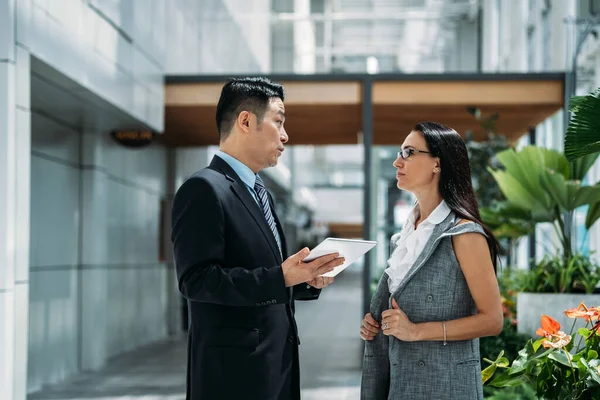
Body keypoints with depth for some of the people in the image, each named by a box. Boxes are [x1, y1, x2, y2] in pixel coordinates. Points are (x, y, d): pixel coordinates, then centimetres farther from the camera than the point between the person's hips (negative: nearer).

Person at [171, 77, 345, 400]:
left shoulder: (258, 192, 18)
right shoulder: (204, 189, -11)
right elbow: (196, 280, -20)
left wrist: (307, 279, 3)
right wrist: (281, 277, -25)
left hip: (276, 363, 9)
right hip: (235, 368, -9)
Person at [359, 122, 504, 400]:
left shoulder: (462, 232, -14)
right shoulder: (409, 230, 8)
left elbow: (492, 320, -17)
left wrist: (416, 331, -21)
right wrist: (375, 323, 1)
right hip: (400, 377, 7)